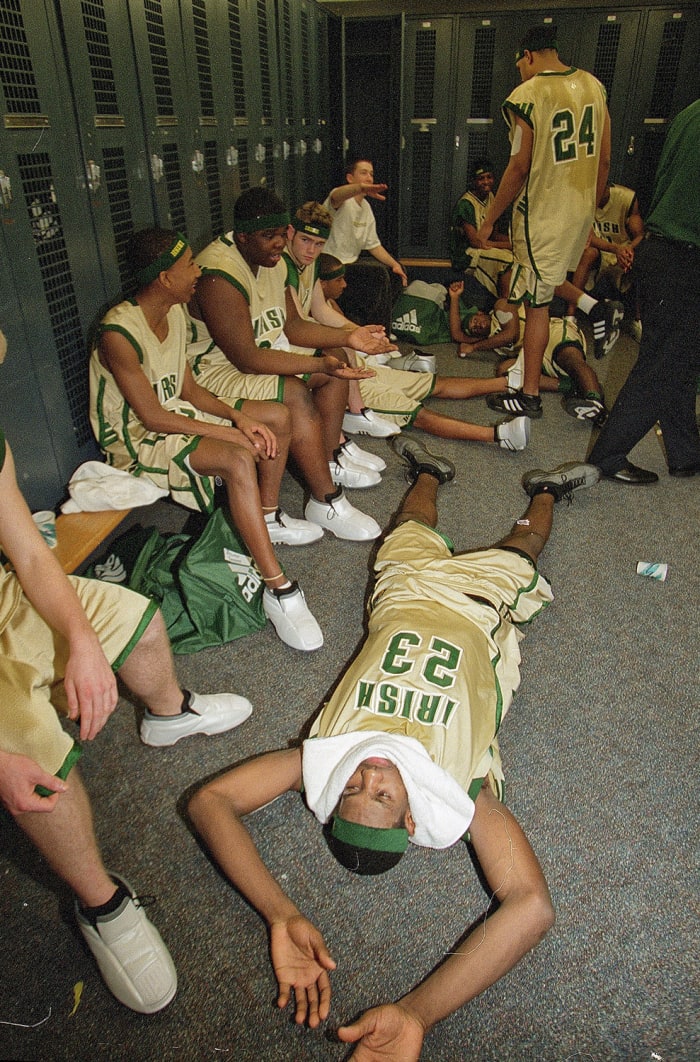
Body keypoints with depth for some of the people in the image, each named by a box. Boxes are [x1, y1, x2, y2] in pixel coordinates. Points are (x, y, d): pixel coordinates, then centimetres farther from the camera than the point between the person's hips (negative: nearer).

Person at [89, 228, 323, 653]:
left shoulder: (176, 313, 1)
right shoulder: (118, 334, -25)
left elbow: (189, 388, 5)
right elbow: (152, 417, -25)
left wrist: (239, 417, -11)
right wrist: (230, 432, -23)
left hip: (174, 412, 9)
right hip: (137, 439, -9)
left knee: (278, 416, 1)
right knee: (239, 459, -34)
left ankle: (269, 517, 15)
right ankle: (279, 589, -32)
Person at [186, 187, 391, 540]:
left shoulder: (272, 260, 2)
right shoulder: (220, 275, -27)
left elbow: (291, 325, 8)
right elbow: (247, 359, -31)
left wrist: (348, 337, -5)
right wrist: (320, 364, -32)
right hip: (216, 369, -10)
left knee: (336, 369, 4)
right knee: (294, 393, -31)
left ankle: (329, 461, 10)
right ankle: (325, 501, -21)